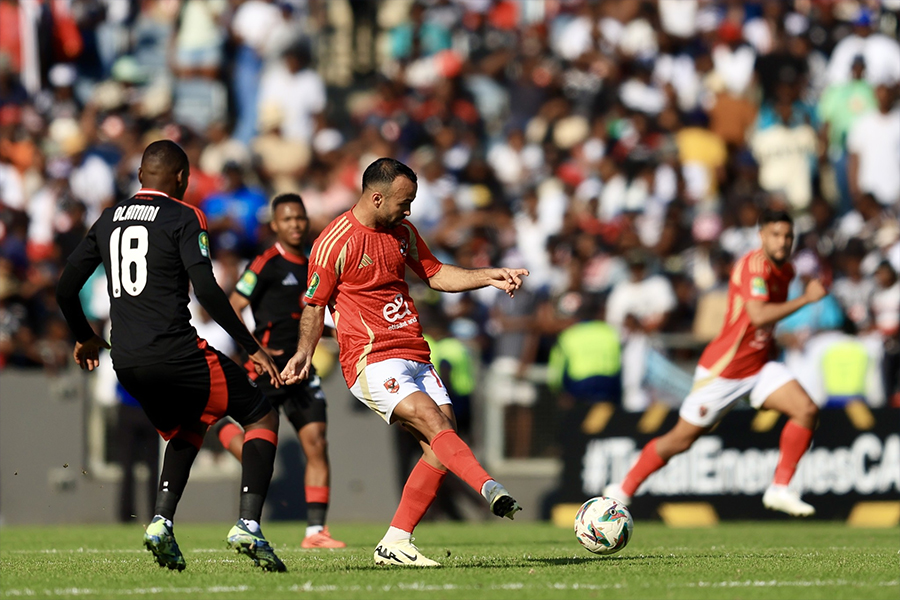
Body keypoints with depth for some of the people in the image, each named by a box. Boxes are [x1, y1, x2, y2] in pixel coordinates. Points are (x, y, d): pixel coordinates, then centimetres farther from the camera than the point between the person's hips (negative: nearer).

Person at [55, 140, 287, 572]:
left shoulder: (108, 220, 15)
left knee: (186, 432, 29)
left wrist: (84, 337, 35)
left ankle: (161, 523, 7)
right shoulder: (183, 218, -3)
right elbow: (207, 291, -14)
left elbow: (66, 289, 18)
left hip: (126, 362, 6)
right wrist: (252, 347, -8)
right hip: (176, 353, -6)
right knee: (262, 417, 7)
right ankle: (248, 525, -10)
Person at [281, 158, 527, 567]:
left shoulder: (402, 232, 14)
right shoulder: (334, 244, -7)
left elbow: (434, 274, 25)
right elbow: (315, 304, -1)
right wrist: (304, 354, -14)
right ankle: (491, 491, -46)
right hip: (371, 360, -7)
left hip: (414, 356, 8)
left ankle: (395, 543, -1)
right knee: (433, 425, -26)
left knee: (442, 445, -5)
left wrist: (489, 277, 14)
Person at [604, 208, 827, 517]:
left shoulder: (785, 271, 5)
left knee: (807, 410, -15)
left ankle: (780, 489, -7)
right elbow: (758, 315, -37)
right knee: (682, 439, 4)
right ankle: (624, 489, 24)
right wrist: (806, 299, -33)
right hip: (723, 369, -7)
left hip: (759, 367, 7)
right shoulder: (754, 265, -22)